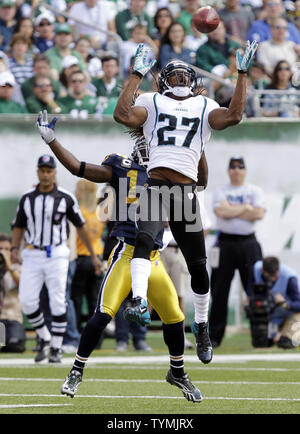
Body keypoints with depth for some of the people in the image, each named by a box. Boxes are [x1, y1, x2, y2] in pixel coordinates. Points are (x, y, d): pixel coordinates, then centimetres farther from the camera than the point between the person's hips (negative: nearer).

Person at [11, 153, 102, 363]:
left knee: (57, 302, -6)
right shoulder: (26, 198, 7)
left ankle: (56, 348, 3)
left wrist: (94, 255, 6)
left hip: (57, 255, -2)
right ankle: (45, 339, 14)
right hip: (32, 255, 2)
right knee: (27, 300, -6)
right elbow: (19, 227, 14)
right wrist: (15, 248, -4)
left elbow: (81, 226, 5)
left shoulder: (66, 198, 0)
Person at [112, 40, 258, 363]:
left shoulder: (204, 106, 19)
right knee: (144, 238, -29)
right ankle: (139, 303, -40)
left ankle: (201, 325, 20)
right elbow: (123, 115, -3)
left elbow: (233, 116, 0)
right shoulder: (152, 102, 15)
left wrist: (242, 74, 3)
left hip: (186, 188, 2)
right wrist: (137, 75, 1)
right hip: (156, 184, -2)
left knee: (198, 263, 5)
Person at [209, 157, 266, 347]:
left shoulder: (255, 191, 9)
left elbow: (259, 214, -8)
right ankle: (214, 336, 3)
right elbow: (222, 212, -11)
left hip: (248, 243, 0)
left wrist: (233, 210, -6)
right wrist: (246, 208, -6)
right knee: (219, 290, 0)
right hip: (226, 244, 0)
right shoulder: (221, 192, 8)